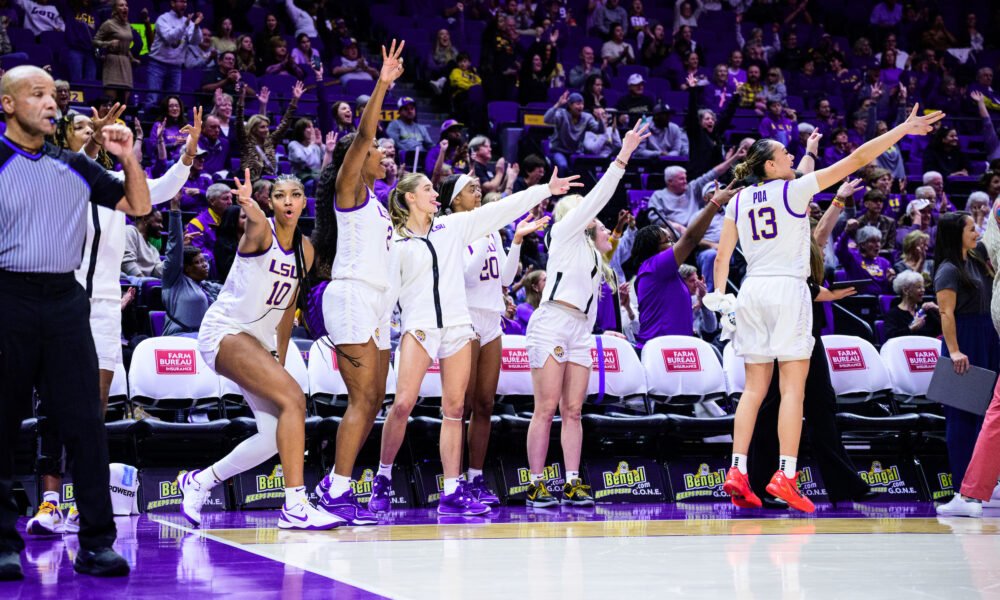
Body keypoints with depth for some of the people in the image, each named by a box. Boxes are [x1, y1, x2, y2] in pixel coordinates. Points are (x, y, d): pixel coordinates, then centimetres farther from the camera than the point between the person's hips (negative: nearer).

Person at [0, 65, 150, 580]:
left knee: (85, 422, -3)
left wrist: (129, 158, 6)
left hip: (65, 300, 3)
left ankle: (96, 542, -1)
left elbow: (138, 205, 20)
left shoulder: (74, 167, 15)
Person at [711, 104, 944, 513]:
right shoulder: (795, 189, -2)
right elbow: (856, 160, -2)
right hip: (787, 288, -5)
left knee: (754, 388, 8)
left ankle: (737, 472, 0)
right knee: (793, 387, -6)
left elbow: (722, 257, 10)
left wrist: (719, 299, 17)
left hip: (752, 290, 5)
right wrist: (903, 129, 1)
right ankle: (786, 475, -13)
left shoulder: (738, 202, 12)